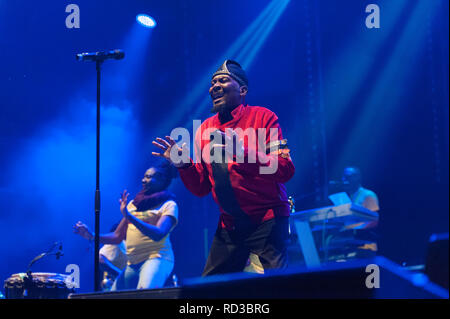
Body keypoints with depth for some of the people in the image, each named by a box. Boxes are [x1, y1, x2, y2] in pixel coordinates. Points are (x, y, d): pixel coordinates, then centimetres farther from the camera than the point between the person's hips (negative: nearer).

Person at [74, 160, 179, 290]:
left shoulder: (169, 205, 0)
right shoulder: (133, 204, 21)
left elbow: (158, 234, -17)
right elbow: (118, 237, 22)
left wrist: (129, 216, -24)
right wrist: (91, 236, 6)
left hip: (156, 258, -7)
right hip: (132, 264, 7)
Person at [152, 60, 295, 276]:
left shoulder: (263, 117, -6)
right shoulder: (205, 129, 9)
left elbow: (285, 170, -16)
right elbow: (201, 188, 12)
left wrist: (242, 152, -28)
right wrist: (183, 165, -7)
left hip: (267, 220, -5)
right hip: (229, 224, 5)